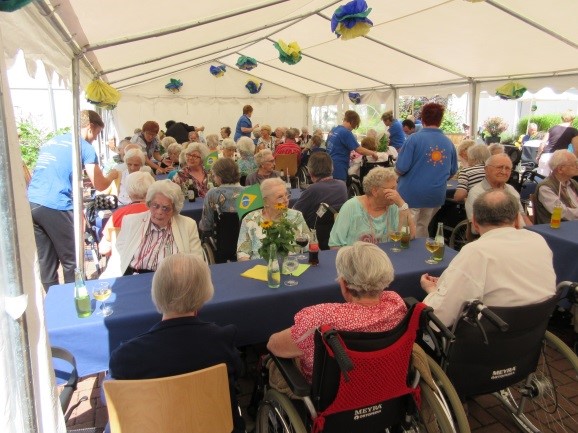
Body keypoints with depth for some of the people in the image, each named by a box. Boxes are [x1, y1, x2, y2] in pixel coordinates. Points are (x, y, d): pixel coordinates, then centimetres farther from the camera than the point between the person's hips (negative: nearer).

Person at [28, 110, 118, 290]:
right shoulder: (85, 147, 1)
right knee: (71, 261, 6)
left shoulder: (50, 142, 21)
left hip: (31, 203, 7)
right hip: (55, 207, -7)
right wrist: (113, 174, 18)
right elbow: (100, 185, -1)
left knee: (46, 260, 15)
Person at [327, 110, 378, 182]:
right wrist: (373, 153, -1)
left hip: (330, 166, 9)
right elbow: (359, 150, -16)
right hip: (338, 168, -9)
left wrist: (348, 155, 22)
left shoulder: (333, 130, 11)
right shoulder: (346, 133, -14)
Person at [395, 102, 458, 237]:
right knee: (422, 230, 21)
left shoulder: (414, 139, -12)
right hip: (436, 195, 5)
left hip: (412, 194, -5)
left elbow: (401, 169, -15)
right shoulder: (449, 143, 4)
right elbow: (452, 172, 13)